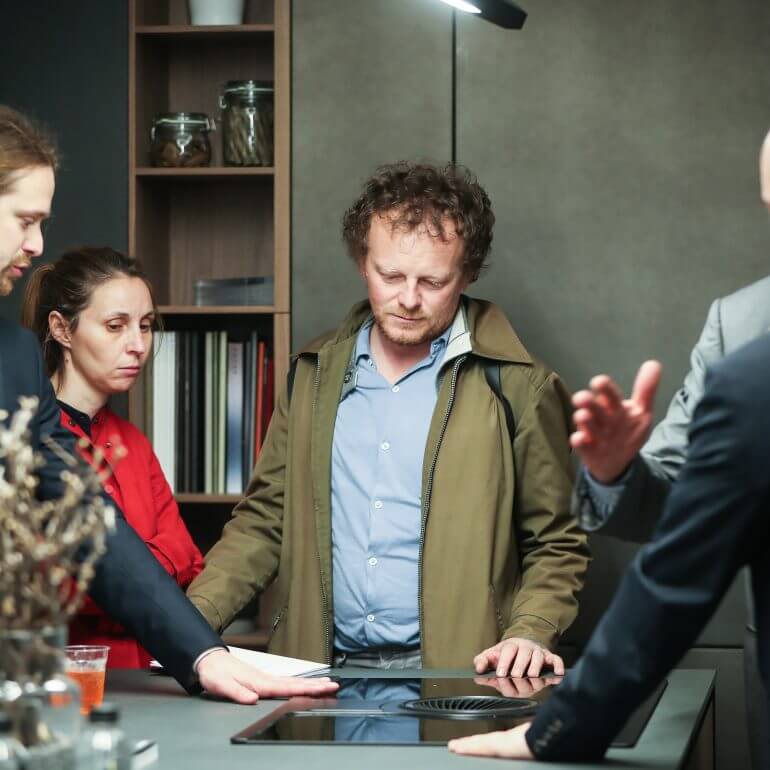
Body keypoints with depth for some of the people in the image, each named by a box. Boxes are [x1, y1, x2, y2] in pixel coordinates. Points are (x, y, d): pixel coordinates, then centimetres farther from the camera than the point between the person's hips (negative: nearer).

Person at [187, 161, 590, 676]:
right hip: (326, 676, 3)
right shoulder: (314, 375, 13)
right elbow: (264, 522, 16)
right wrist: (191, 617, 1)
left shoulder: (517, 388, 1)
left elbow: (556, 546, 6)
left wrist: (530, 633, -12)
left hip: (450, 678, -3)